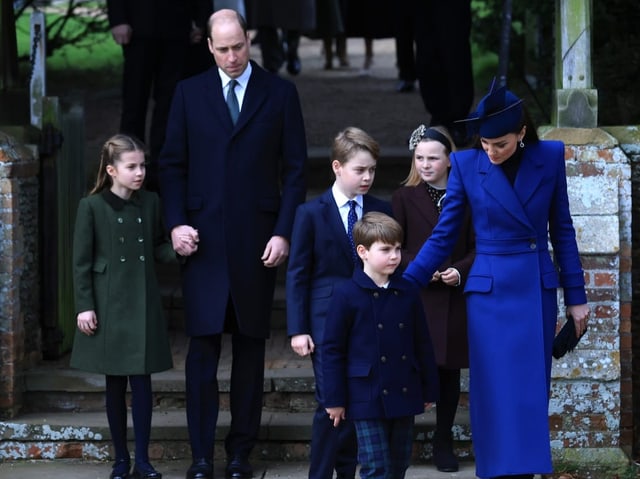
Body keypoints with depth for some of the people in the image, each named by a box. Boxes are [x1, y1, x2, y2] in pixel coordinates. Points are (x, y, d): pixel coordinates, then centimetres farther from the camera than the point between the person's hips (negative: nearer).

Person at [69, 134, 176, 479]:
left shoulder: (150, 203, 4)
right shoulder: (92, 206, -5)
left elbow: (158, 248, 12)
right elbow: (81, 261, -4)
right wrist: (84, 306, -8)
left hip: (143, 305, 2)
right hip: (109, 305, -2)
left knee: (141, 381, 0)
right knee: (115, 383, 6)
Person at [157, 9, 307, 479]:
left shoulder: (280, 93, 4)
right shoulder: (189, 92, 7)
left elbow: (295, 169, 3)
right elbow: (173, 164, 8)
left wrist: (283, 232, -5)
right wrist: (176, 222, -5)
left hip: (257, 241, 0)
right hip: (204, 239, 0)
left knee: (251, 346, 5)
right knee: (203, 347, -3)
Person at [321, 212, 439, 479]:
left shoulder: (407, 292, 6)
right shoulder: (347, 294, -8)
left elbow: (422, 344, 13)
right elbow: (332, 349, -5)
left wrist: (429, 389, 14)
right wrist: (335, 399, -6)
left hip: (404, 396, 5)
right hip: (367, 398, -5)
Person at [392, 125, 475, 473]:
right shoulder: (405, 197, 2)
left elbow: (476, 247, 6)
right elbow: (395, 248, 0)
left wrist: (460, 271, -12)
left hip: (454, 298, 2)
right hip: (415, 297, -2)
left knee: (449, 370, 8)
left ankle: (443, 441, 20)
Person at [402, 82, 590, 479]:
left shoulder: (550, 157, -2)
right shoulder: (466, 164, -6)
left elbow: (562, 230, 6)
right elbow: (444, 236, 0)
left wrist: (576, 295, 6)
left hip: (538, 292, 2)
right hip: (491, 293, -2)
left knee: (532, 393, 5)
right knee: (497, 395, -4)